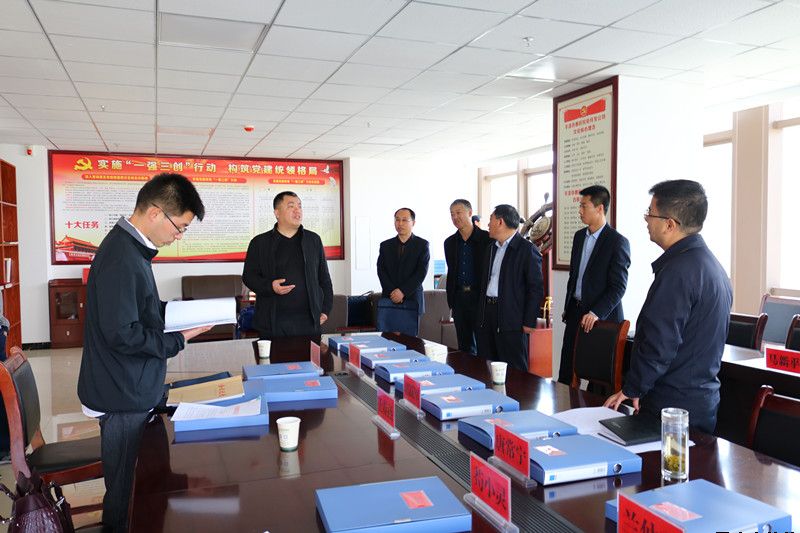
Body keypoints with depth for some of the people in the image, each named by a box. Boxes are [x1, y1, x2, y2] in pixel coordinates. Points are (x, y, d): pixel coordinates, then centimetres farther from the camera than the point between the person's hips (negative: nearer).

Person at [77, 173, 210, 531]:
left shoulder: (131, 248, 8)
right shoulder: (121, 259, -24)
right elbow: (122, 335, -26)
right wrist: (179, 340, -16)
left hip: (132, 390, 10)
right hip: (124, 396, -10)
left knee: (128, 483, 24)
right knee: (125, 490, 8)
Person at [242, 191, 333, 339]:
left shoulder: (314, 240, 12)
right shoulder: (259, 243, 6)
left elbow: (324, 278, 14)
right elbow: (248, 276, 6)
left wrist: (325, 310, 7)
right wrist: (270, 286, -13)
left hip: (309, 321, 2)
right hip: (272, 322, -1)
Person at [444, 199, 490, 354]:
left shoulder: (487, 238, -4)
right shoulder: (449, 242, 12)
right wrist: (451, 300, 11)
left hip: (480, 298, -5)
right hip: (459, 298, 5)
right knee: (464, 345, 11)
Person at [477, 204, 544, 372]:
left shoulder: (527, 249, -7)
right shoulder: (491, 248, 17)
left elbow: (536, 288, -10)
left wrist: (529, 322, -12)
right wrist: (481, 314, 14)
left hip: (511, 320, -7)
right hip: (487, 316, 7)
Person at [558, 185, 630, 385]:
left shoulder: (618, 242, -12)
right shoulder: (579, 236, 11)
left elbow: (618, 287, -14)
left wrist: (596, 313, -21)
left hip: (602, 316, -7)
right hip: (575, 312, 7)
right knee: (565, 374, 9)